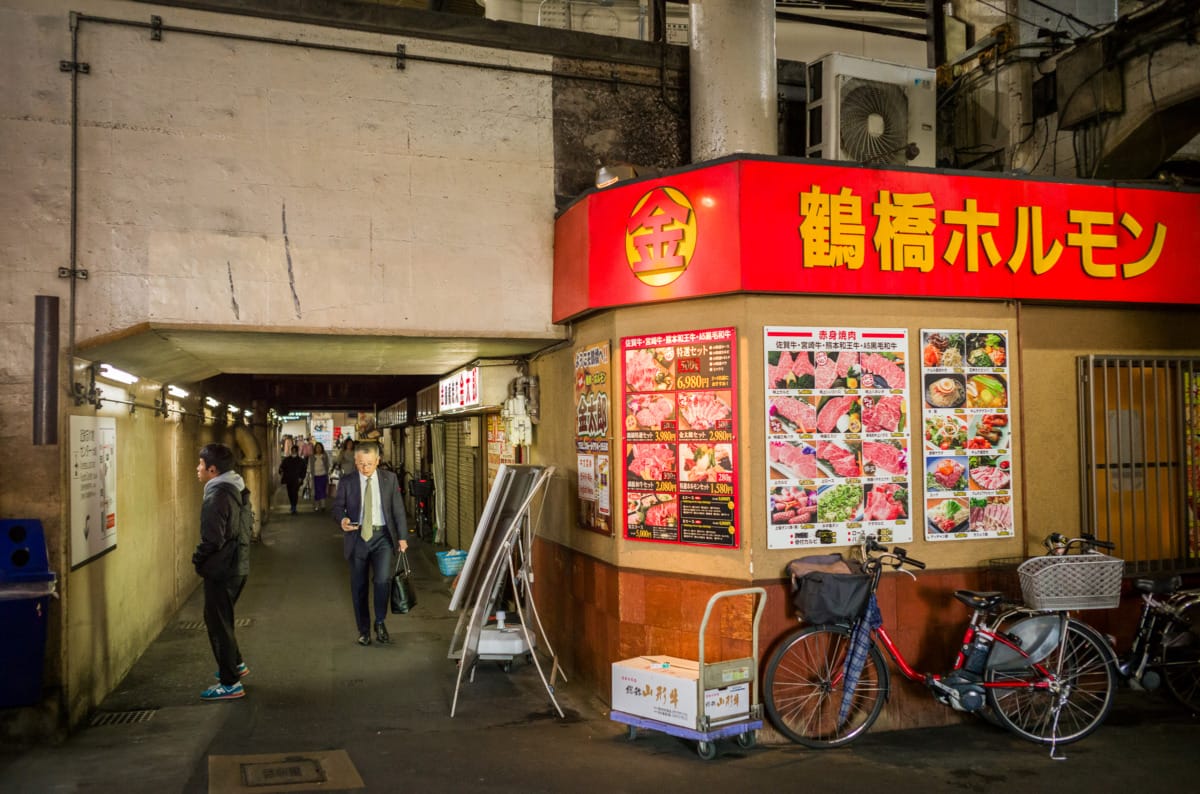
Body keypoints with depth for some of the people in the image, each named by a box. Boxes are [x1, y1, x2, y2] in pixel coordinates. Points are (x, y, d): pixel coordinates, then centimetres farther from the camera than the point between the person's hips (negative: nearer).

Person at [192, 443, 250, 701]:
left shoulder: (217, 496, -21)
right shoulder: (236, 489, 8)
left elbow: (212, 540, -24)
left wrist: (198, 559, -6)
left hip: (221, 570, -9)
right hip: (237, 565, 9)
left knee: (218, 622, 1)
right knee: (221, 618, 25)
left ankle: (230, 683, 8)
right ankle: (235, 664, 38)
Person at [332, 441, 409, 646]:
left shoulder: (389, 479, 2)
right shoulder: (346, 481, 1)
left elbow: (398, 509, 5)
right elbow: (337, 507, 5)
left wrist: (402, 537, 2)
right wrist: (342, 520, -18)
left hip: (382, 536, -1)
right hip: (357, 537, 1)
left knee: (383, 579, -17)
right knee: (359, 586, 7)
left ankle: (380, 623, 3)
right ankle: (364, 630, 22)